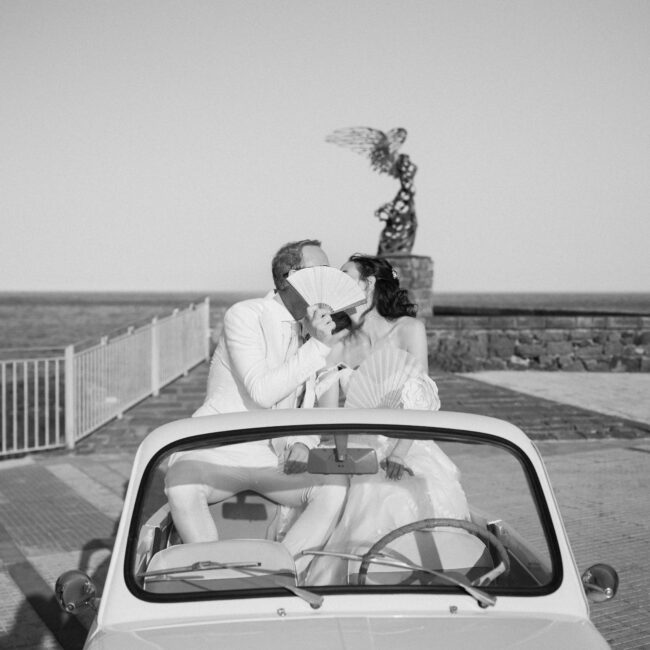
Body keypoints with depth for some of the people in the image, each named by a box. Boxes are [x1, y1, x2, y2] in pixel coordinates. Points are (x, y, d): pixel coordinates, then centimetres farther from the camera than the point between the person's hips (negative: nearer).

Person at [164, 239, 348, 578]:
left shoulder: (317, 328, 10)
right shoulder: (245, 315, -10)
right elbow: (262, 392, -21)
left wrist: (303, 442, -8)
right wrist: (317, 346, -22)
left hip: (271, 457, 5)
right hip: (217, 450, -5)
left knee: (334, 487, -25)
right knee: (181, 484, -39)